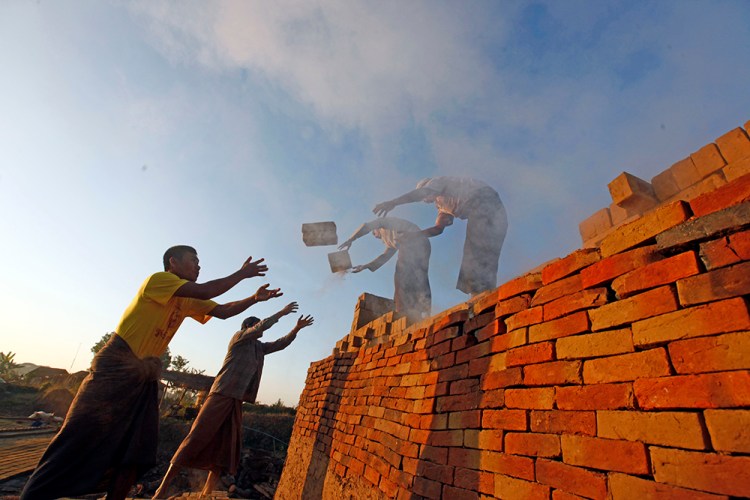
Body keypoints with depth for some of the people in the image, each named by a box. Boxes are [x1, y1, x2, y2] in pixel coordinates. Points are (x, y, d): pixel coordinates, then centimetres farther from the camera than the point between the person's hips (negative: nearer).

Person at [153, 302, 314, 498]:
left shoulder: (259, 347, 19)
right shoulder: (239, 337, 1)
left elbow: (280, 344, 23)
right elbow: (262, 326, -14)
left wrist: (297, 328, 13)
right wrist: (281, 313, -10)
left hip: (237, 400, 7)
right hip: (222, 393, -7)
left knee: (227, 448, 3)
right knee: (196, 439, -7)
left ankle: (206, 494, 9)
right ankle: (163, 488, 3)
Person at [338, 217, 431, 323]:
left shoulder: (385, 221, 20)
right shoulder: (392, 240, 38)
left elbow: (366, 226, 5)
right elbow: (385, 256, 36)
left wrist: (350, 240, 10)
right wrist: (366, 266, 39)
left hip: (413, 241, -8)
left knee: (402, 276, -11)